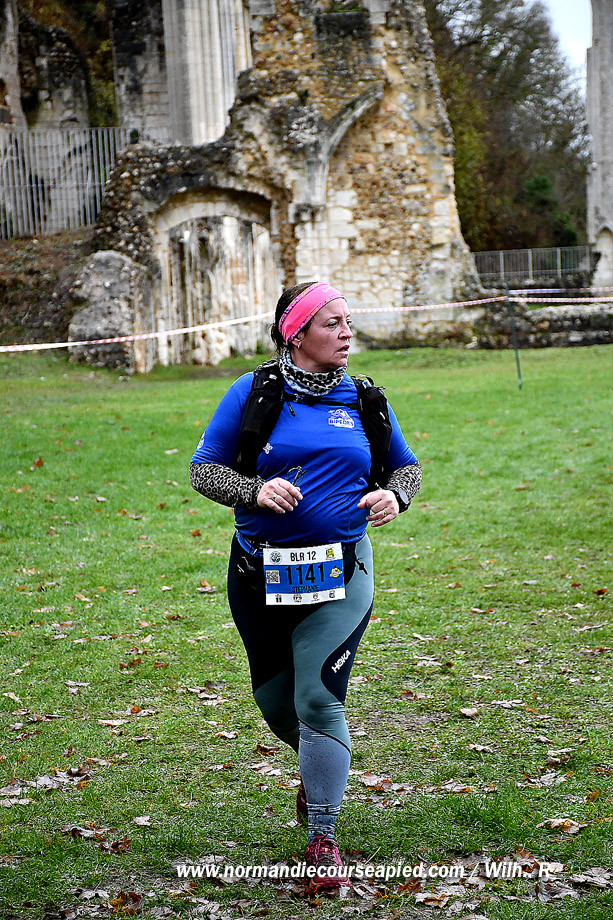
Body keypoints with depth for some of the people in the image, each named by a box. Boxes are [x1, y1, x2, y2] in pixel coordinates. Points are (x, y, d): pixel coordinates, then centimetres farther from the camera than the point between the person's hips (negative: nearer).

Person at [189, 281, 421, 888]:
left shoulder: (362, 400, 5)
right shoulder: (252, 393, -3)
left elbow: (406, 465, 17)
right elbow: (204, 468, -2)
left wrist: (394, 495, -5)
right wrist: (256, 490, -20)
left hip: (341, 572, 0)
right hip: (260, 573, 0)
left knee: (319, 701, -9)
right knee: (275, 701, 14)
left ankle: (322, 837, 3)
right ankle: (318, 769, 46)